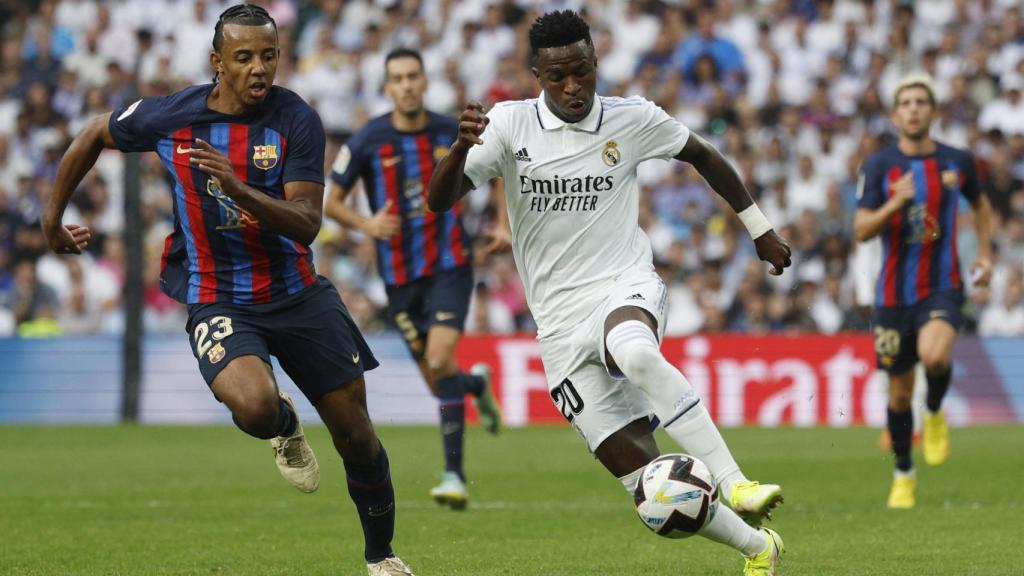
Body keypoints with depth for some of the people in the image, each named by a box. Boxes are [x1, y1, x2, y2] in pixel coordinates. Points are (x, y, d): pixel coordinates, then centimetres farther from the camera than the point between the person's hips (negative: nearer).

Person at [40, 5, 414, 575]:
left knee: (355, 431, 4)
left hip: (298, 292, 1)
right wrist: (53, 219, 19)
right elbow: (94, 136, 11)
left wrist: (239, 189, -34)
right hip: (218, 302, -1)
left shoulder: (296, 120, -12)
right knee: (255, 407, -31)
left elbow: (307, 224, -18)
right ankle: (286, 429, 8)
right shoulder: (169, 116, -10)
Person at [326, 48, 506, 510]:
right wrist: (366, 225, -20)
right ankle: (476, 384, 45)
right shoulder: (368, 141, -6)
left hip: (450, 267, -2)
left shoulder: (451, 133, -3)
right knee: (438, 383, 6)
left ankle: (454, 474, -16)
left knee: (439, 361, -21)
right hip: (400, 276, 2)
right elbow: (332, 202, 0)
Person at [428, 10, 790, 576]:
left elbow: (704, 156, 19)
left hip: (626, 290, -1)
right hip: (562, 323, 1)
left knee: (635, 353, -42)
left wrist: (759, 228, 22)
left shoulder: (633, 120, 0)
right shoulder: (510, 124, -4)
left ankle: (735, 485, -40)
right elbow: (440, 199, -12)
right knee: (646, 481, -9)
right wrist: (462, 148, -33)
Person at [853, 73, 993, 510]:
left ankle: (934, 414, 2)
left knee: (934, 354, -31)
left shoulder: (957, 161, 1)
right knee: (900, 392, 8)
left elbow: (980, 204, 21)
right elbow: (861, 230, -10)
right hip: (894, 291, 1)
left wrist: (984, 254, 10)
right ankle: (903, 474, 30)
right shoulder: (879, 166, -4)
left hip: (942, 287, -1)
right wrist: (895, 203, -26)